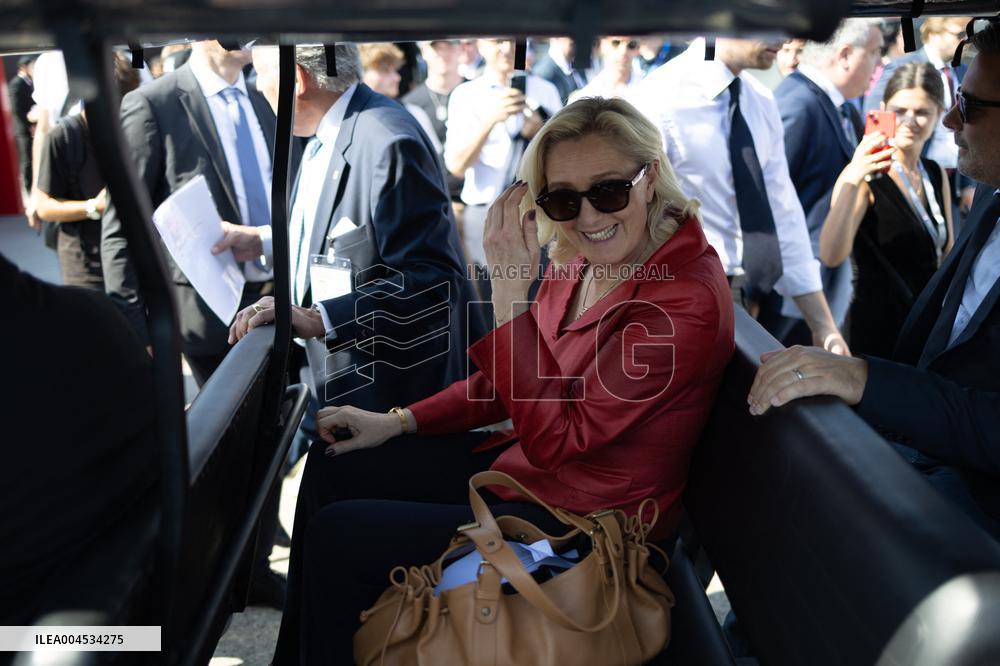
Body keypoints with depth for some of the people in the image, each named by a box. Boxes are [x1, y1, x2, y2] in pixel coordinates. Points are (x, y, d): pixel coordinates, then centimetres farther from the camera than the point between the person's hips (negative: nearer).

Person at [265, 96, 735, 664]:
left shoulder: (687, 302, -27)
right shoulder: (583, 257, -1)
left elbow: (556, 440, -29)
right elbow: (513, 378, 10)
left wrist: (510, 287, -31)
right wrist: (399, 422, 5)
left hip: (584, 517, -8)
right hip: (531, 455, 9)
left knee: (334, 538, -8)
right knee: (332, 468, 12)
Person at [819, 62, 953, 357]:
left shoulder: (936, 175, 5)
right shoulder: (866, 174, -15)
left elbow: (947, 253, 16)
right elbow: (831, 256, -30)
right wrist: (852, 181, -39)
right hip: (877, 330, -6)